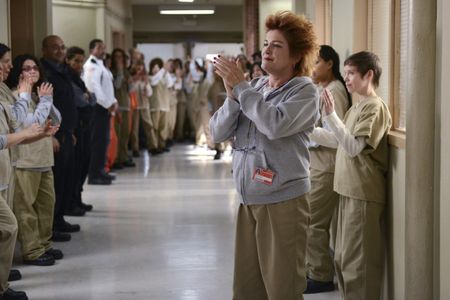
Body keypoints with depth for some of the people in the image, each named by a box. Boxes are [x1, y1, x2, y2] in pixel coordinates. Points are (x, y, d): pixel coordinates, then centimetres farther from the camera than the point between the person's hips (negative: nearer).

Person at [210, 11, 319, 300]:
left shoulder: (304, 91, -6)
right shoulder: (253, 88, 9)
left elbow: (276, 124, -24)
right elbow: (218, 132, 4)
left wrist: (240, 87, -15)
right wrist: (233, 95, -11)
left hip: (283, 200, -5)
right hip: (249, 200, 5)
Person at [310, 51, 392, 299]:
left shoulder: (375, 107, -13)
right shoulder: (356, 107, 14)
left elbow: (354, 147, -21)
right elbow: (337, 141, 19)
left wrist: (330, 116, -27)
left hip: (364, 194, -9)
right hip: (348, 190, 9)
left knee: (357, 260, -4)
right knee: (343, 257, 16)